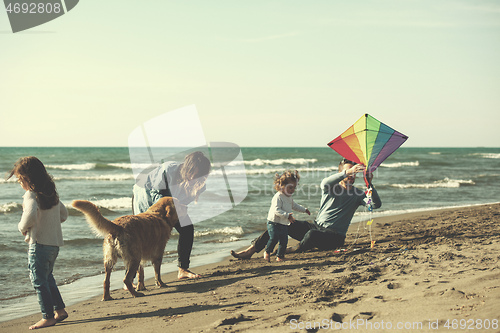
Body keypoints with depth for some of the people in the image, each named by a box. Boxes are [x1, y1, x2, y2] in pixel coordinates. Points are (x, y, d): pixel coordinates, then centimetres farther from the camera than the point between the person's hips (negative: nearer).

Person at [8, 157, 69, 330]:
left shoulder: (31, 195, -15)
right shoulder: (52, 193, 10)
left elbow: (30, 214, -31)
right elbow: (63, 214, 19)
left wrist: (23, 227, -13)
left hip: (39, 243, -8)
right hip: (55, 242, 8)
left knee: (39, 281, 1)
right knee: (47, 277, 22)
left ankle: (48, 317, 3)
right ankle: (60, 310, 25)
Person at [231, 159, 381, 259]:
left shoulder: (357, 194, 7)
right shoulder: (331, 187, 6)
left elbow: (376, 204, -8)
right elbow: (324, 183, -20)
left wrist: (370, 184, -23)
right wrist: (346, 172, -34)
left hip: (334, 237, -3)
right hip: (316, 226, 3)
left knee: (312, 234, -39)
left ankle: (295, 251, -11)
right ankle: (252, 249, -9)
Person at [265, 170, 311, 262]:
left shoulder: (289, 198, 12)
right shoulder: (278, 197, -18)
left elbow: (294, 205, 33)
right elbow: (276, 210, -29)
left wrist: (304, 210, 36)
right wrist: (287, 216, -38)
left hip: (284, 224, 8)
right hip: (274, 223, -8)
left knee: (284, 241, 3)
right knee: (274, 238, -20)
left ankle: (280, 256, 17)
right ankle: (267, 252, 3)